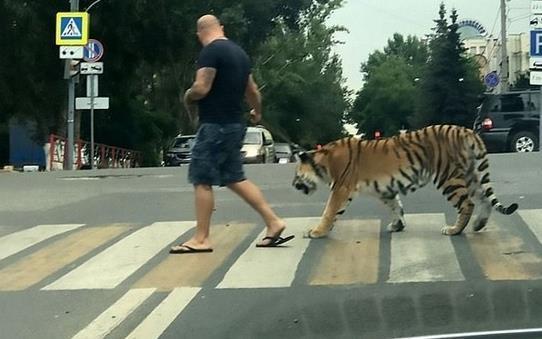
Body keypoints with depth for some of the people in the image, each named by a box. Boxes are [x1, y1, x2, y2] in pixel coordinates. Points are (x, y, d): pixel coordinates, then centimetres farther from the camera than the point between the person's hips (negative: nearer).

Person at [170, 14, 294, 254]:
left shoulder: (210, 51, -13)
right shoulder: (239, 52, 14)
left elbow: (201, 88, -22)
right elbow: (252, 92, 23)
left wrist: (187, 97, 1)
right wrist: (257, 112, 42)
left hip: (215, 126, -9)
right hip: (234, 125, 9)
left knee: (202, 181, -2)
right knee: (235, 179, 14)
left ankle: (201, 239, 0)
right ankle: (273, 222, 11)